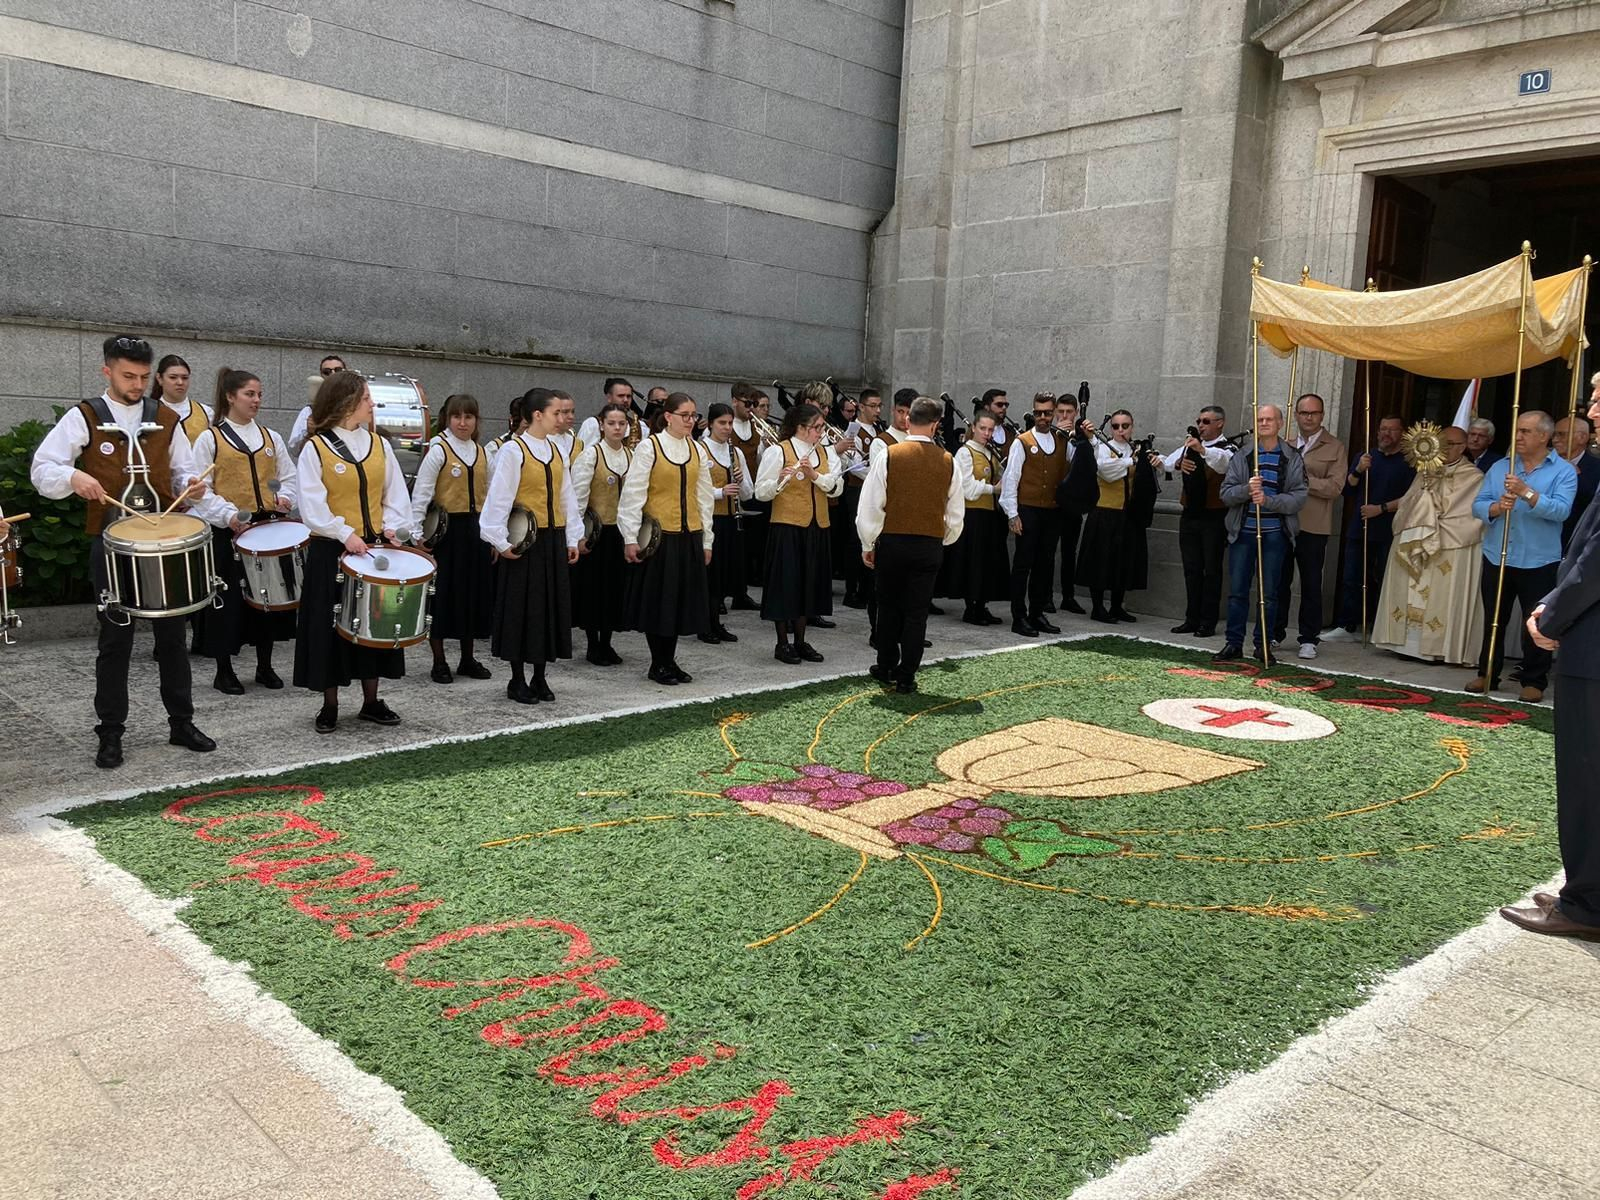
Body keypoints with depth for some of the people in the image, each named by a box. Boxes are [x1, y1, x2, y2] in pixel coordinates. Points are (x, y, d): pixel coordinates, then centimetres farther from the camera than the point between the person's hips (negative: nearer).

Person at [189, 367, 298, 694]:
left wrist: (285, 496, -5)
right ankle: (224, 671, 12)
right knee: (228, 598, -1)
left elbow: (289, 477, 17)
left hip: (268, 526, 4)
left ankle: (265, 666, 22)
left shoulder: (270, 438, 12)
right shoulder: (209, 439, -1)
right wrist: (229, 514, -19)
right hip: (228, 531, -4)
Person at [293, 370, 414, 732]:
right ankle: (329, 706, 12)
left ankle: (371, 701, 20)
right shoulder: (315, 448, -7)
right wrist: (344, 534, -22)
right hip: (332, 551, -4)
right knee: (331, 627, 1)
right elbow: (312, 505, -12)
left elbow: (396, 493, 8)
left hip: (375, 547, 4)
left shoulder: (378, 444, 7)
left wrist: (392, 526, -8)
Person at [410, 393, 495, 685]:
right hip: (446, 529, -5)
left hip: (475, 530, 5)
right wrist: (415, 534, -16)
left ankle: (467, 658, 22)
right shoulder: (437, 450, -7)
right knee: (442, 593, 0)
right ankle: (439, 662, 11)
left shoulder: (483, 453, 10)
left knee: (474, 591, 10)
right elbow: (421, 495, -10)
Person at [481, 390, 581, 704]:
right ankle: (518, 681, 12)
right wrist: (501, 541, -15)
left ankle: (540, 678, 19)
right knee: (521, 607, 1)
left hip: (553, 539, 6)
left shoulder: (556, 451, 10)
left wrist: (572, 539, 10)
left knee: (550, 605, 9)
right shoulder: (513, 450, -9)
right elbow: (498, 498, -12)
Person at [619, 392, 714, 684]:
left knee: (681, 598, 9)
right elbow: (633, 493, -9)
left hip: (689, 536, 5)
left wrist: (707, 540, 10)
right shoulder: (649, 446, -6)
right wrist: (631, 537, -13)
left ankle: (670, 661, 21)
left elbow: (703, 496, 12)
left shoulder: (696, 450, 9)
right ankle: (658, 665, 14)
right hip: (658, 535, -5)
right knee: (658, 598, 3)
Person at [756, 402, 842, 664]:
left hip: (817, 527, 6)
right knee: (786, 583, 0)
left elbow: (837, 487, -4)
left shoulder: (826, 453, 10)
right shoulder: (778, 451, -7)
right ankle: (782, 643, 11)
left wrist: (814, 474, -19)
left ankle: (800, 641, 21)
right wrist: (781, 479, -29)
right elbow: (761, 492, -11)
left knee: (809, 583, 10)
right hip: (787, 526, -5)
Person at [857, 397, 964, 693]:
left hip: (892, 542, 0)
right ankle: (906, 677, 9)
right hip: (930, 544, 1)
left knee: (889, 606, 17)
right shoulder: (948, 462, -2)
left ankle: (886, 667, 26)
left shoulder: (888, 456, -8)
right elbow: (956, 513, 6)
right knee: (917, 611, 6)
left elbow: (871, 505, -7)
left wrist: (868, 544, 6)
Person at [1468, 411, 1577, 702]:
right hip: (1496, 558, 3)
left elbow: (1561, 510, -17)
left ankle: (1534, 681, 13)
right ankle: (1487, 675, 22)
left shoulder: (1563, 471, -2)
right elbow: (1478, 505, 2)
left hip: (1540, 562, -3)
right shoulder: (1499, 467, 9)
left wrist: (1526, 493, -25)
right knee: (1494, 621, 12)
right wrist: (1496, 508, -18)